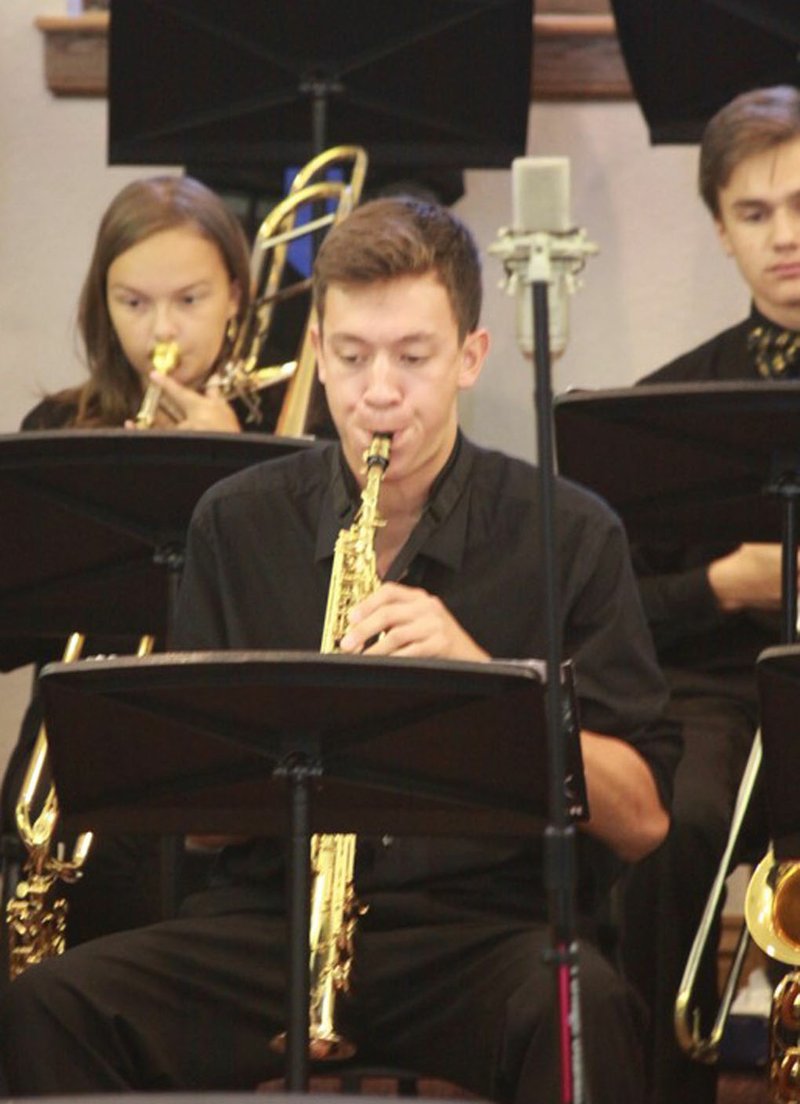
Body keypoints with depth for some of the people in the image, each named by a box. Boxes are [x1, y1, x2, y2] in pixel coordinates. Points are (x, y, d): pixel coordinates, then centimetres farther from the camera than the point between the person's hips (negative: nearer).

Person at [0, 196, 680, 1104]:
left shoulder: (569, 534, 2)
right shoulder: (236, 525, 9)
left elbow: (641, 820, -4)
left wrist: (480, 675, -17)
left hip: (493, 921, -2)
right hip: (270, 918, 2)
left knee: (582, 1012, -37)